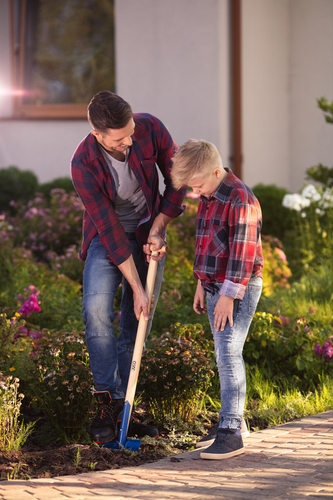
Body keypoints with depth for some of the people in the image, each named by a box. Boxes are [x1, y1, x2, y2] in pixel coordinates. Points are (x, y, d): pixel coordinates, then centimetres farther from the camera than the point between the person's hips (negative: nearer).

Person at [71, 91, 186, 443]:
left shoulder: (150, 128, -21)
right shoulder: (83, 165, -27)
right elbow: (109, 229, -25)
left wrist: (158, 229, -12)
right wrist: (135, 288, -24)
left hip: (148, 233, 3)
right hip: (107, 236, -2)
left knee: (137, 323, 1)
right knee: (96, 308, -25)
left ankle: (125, 403, 10)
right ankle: (106, 400, -20)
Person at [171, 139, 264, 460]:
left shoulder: (240, 200, -17)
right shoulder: (208, 199, 12)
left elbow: (242, 252, -20)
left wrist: (229, 295, -20)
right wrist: (202, 285, 20)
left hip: (238, 290, -9)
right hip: (215, 287, 9)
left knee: (228, 355, -13)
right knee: (224, 358, 13)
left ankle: (231, 433, -13)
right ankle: (232, 420, 22)